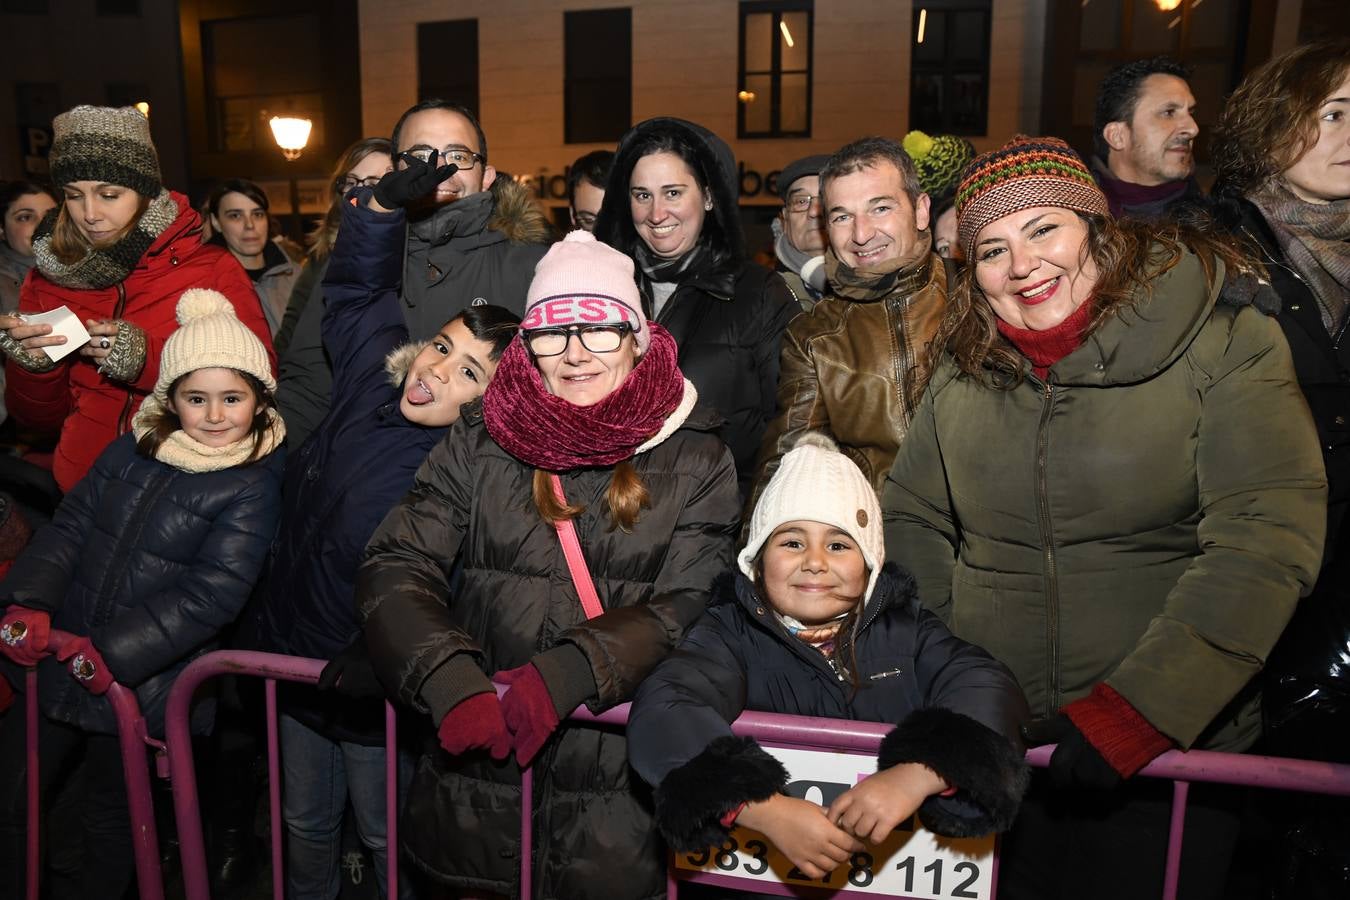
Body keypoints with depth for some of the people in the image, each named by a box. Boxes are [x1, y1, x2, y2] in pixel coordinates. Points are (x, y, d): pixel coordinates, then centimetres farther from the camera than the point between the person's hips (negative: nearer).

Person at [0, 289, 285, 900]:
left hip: (142, 684, -4)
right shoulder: (134, 450, 2)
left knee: (112, 822, 16)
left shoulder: (254, 487, -14)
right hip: (60, 661, 5)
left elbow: (213, 594, -19)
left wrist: (113, 651, -24)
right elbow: (70, 525, 0)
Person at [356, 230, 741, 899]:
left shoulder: (696, 461, -2)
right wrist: (451, 684, -22)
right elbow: (395, 569, -5)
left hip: (621, 782, -1)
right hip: (478, 771, 2)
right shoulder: (478, 445, 1)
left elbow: (685, 608, -10)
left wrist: (567, 674, -25)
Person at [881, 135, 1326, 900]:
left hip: (1169, 752, -3)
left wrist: (1138, 708, -22)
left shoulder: (1225, 340, -9)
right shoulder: (964, 366, 3)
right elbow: (912, 518, 9)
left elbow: (1264, 542, -17)